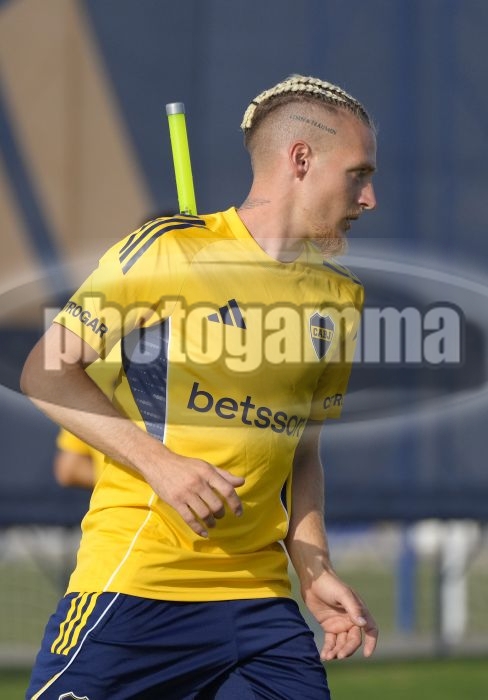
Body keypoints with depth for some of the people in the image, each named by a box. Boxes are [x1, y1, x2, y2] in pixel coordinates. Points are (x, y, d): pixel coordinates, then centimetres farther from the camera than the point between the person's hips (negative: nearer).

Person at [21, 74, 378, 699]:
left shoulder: (341, 297, 12)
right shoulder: (168, 250, -5)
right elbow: (45, 373, -4)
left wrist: (316, 572, 6)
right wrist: (158, 462, -15)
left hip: (260, 595, 5)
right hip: (134, 580, -5)